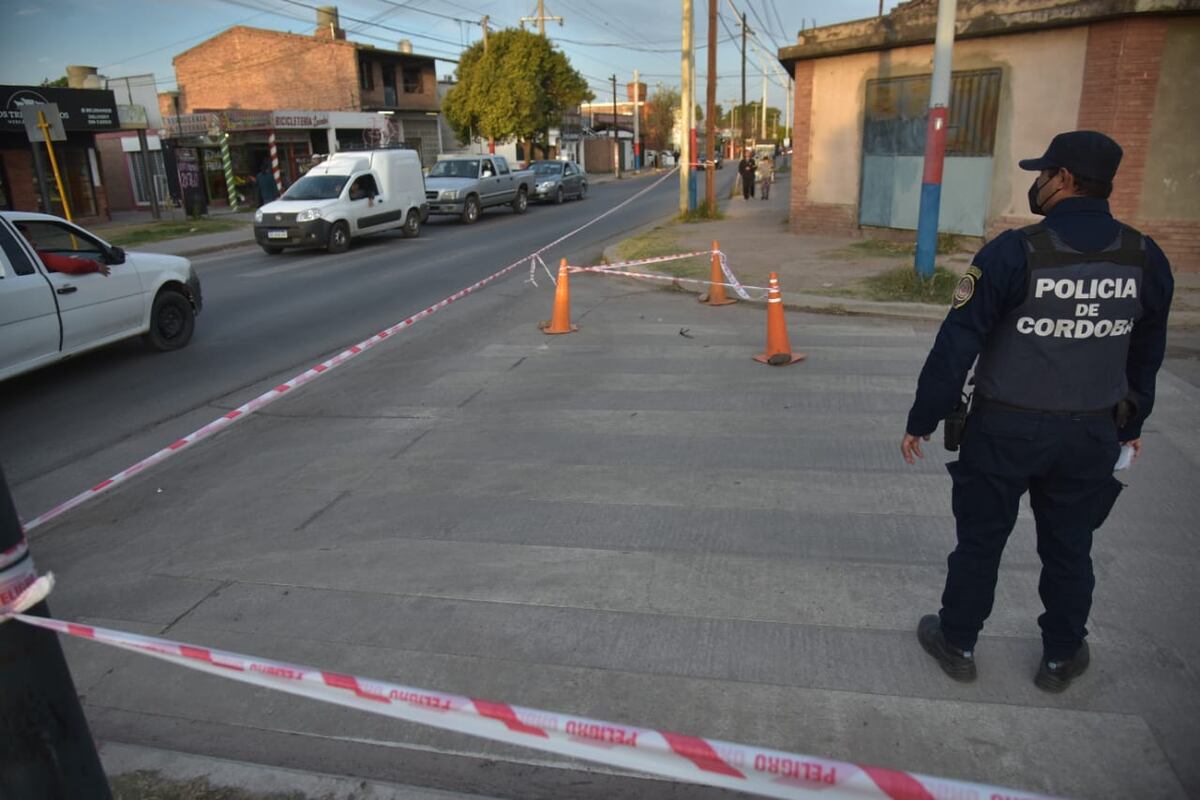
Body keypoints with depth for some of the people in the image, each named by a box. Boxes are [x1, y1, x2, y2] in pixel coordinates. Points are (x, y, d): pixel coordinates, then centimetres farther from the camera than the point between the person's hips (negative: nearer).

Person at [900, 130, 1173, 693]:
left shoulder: (1014, 253, -16)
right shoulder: (1145, 259, 0)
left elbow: (958, 344, -16)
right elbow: (1147, 355, 11)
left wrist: (921, 421, -9)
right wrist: (1132, 423, 25)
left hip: (1007, 429, -4)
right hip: (1093, 434, 4)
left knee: (980, 539, 12)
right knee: (1069, 547, 18)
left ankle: (957, 644, 27)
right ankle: (1062, 657, 34)